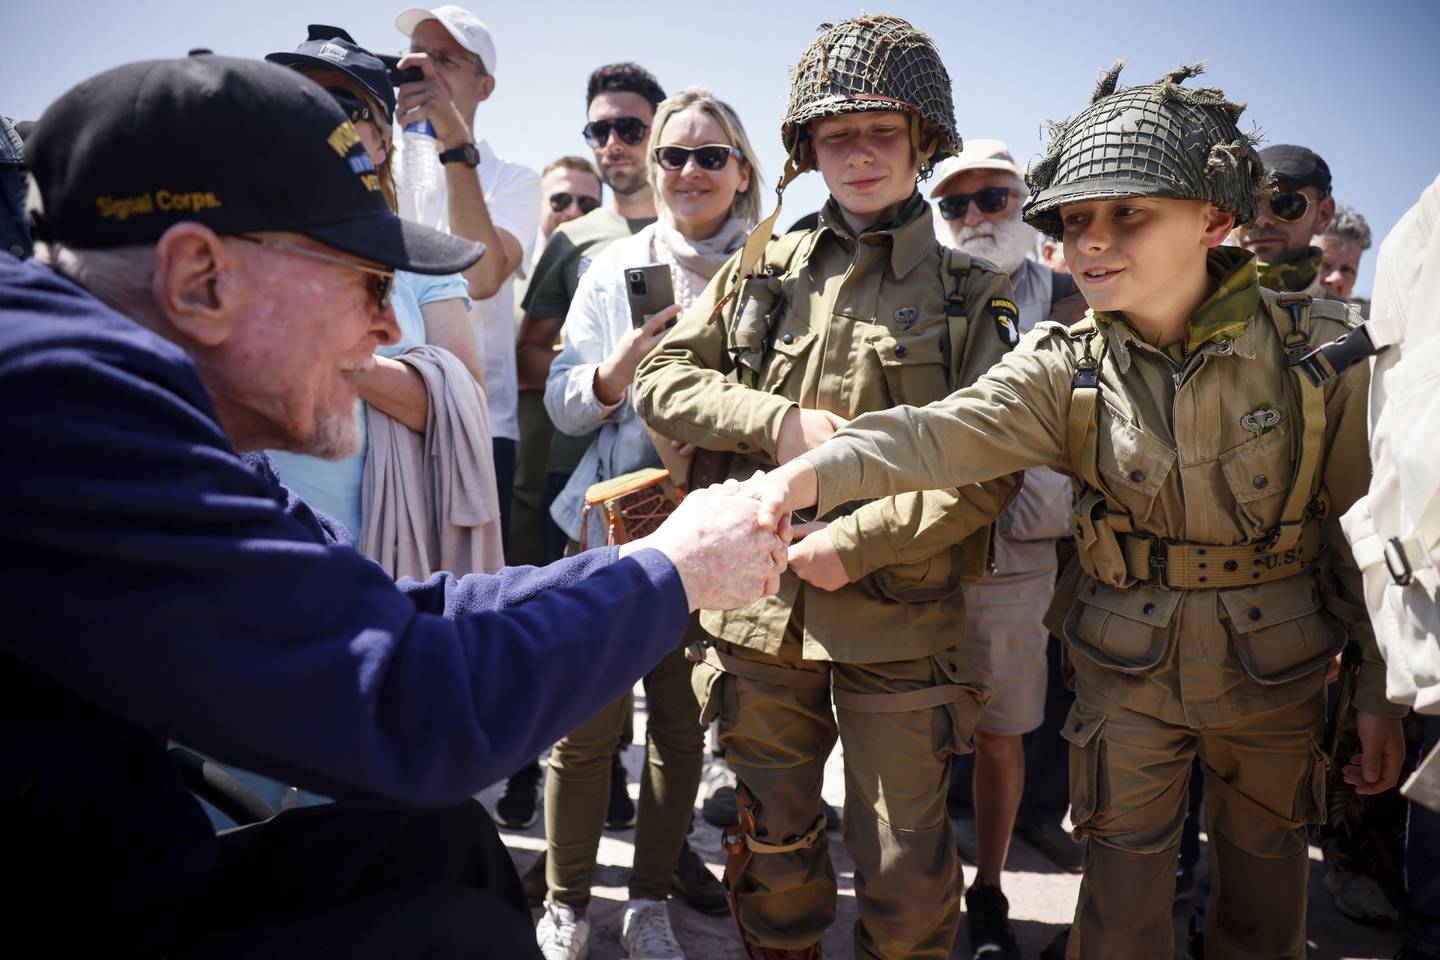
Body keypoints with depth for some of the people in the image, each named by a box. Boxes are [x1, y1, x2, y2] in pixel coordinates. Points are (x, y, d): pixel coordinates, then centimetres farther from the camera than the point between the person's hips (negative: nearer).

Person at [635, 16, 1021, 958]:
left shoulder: (972, 298, 0)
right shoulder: (762, 270, 8)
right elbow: (662, 378, 4)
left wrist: (853, 543, -15)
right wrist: (780, 421, -11)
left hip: (899, 622, -2)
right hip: (762, 602, 3)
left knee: (904, 867, 10)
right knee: (773, 843, 18)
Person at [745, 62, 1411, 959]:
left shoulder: (1319, 347, -11)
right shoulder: (1066, 365, -11)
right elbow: (945, 431, -29)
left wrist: (1383, 690, 1)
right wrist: (810, 472, -48)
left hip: (1277, 672, 1)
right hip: (1127, 671, 0)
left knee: (1266, 887, 18)